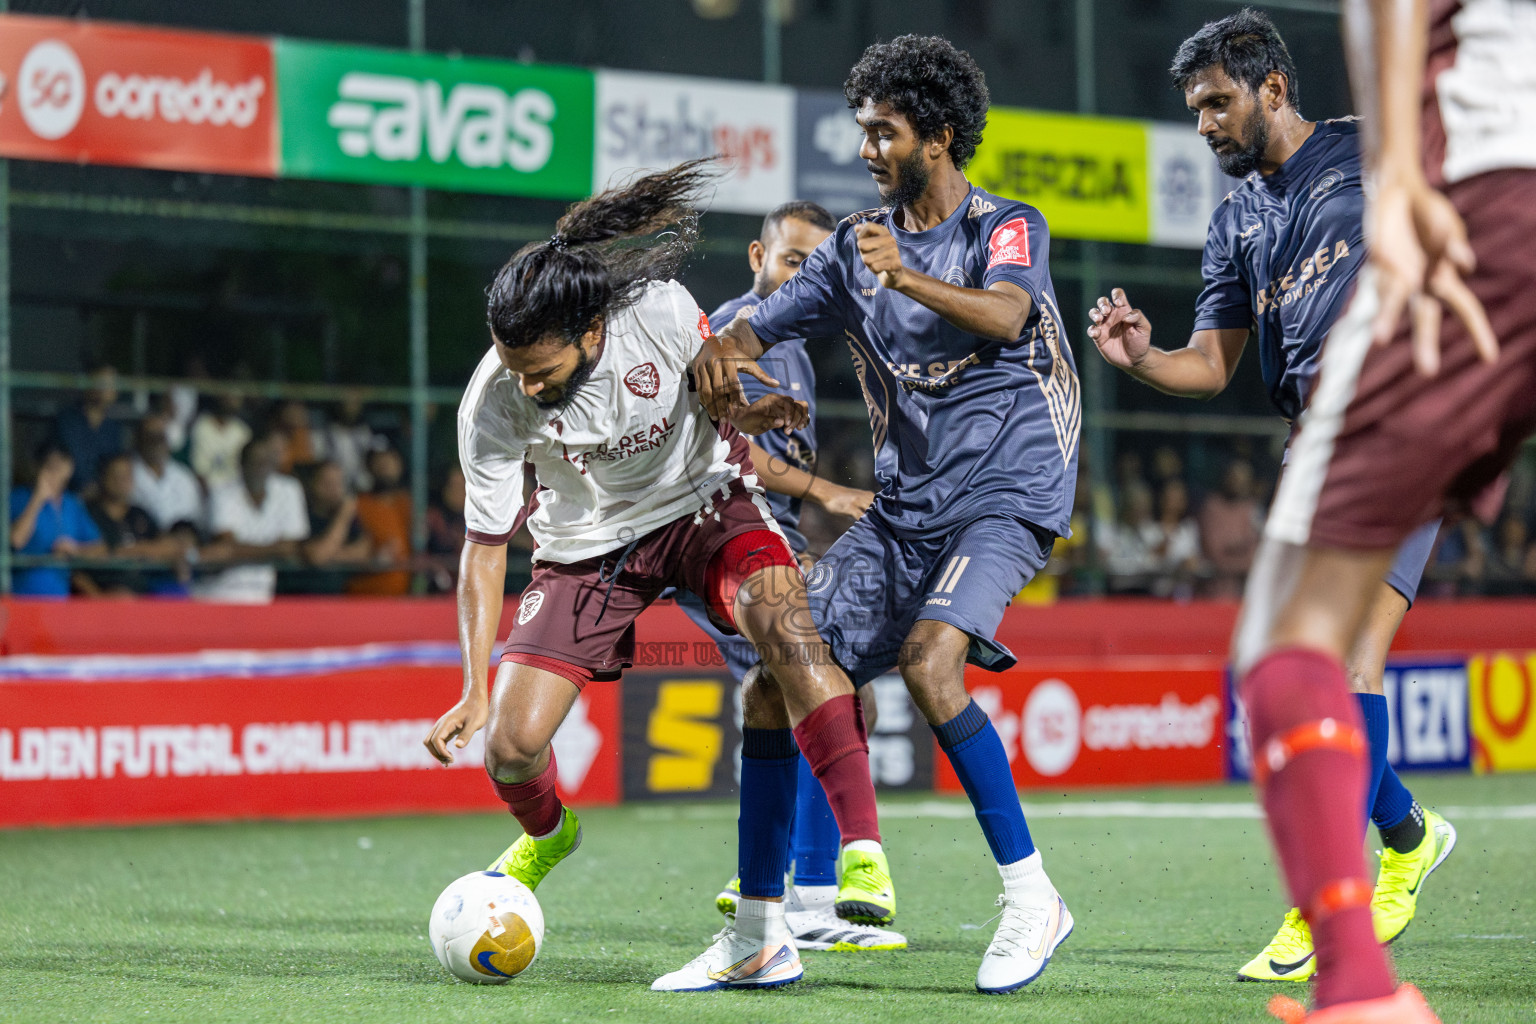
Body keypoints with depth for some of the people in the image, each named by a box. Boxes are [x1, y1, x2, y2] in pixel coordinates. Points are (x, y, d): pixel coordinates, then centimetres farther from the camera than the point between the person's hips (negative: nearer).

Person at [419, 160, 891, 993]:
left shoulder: (660, 311, -25)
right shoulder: (492, 403, -24)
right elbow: (485, 544, -13)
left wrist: (749, 415, -24)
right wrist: (476, 688, -21)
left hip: (703, 503, -1)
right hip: (587, 544, 1)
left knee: (783, 622, -33)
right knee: (510, 744, -9)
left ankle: (863, 853, -38)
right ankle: (546, 832, 31)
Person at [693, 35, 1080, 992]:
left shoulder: (1008, 227, -3)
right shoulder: (859, 243, 15)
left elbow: (1004, 315, -25)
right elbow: (764, 323, 9)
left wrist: (908, 278, -43)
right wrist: (723, 351, -16)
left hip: (1006, 492, -6)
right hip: (903, 508, 6)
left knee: (930, 661, -29)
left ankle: (1032, 898, -19)